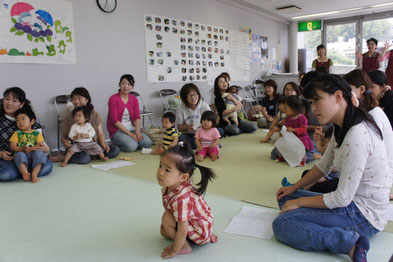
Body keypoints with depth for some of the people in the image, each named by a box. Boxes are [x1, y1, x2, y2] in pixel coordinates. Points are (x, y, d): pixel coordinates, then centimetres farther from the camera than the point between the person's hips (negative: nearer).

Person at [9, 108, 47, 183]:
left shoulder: (37, 133, 13)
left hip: (33, 154, 0)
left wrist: (30, 148, -20)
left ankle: (34, 174, -40)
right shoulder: (17, 133, 17)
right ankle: (25, 173, -48)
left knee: (39, 152, -32)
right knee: (19, 154, -33)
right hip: (22, 155, 0)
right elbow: (12, 146, 3)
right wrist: (22, 149, -16)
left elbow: (40, 145, -1)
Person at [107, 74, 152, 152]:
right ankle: (117, 146, -1)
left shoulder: (134, 99, 9)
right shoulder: (113, 99, -9)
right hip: (117, 131, -5)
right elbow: (115, 121, -14)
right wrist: (131, 134, -19)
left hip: (132, 129, 5)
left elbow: (137, 117, -1)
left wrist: (137, 132, -20)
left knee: (147, 142, -19)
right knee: (132, 146, -29)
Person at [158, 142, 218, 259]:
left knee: (166, 218, -23)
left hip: (201, 233, -10)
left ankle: (184, 247, -3)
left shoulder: (180, 199, -38)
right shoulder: (169, 185, -10)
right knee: (164, 231, 18)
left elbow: (182, 231, -31)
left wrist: (174, 251, -16)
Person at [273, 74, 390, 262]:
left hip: (364, 215, -10)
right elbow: (324, 166, 16)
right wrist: (294, 188, 11)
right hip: (352, 202, 10)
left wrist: (300, 202, -11)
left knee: (281, 224, -18)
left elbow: (342, 198, -23)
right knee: (285, 199, 11)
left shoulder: (358, 136, -26)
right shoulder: (341, 128, 5)